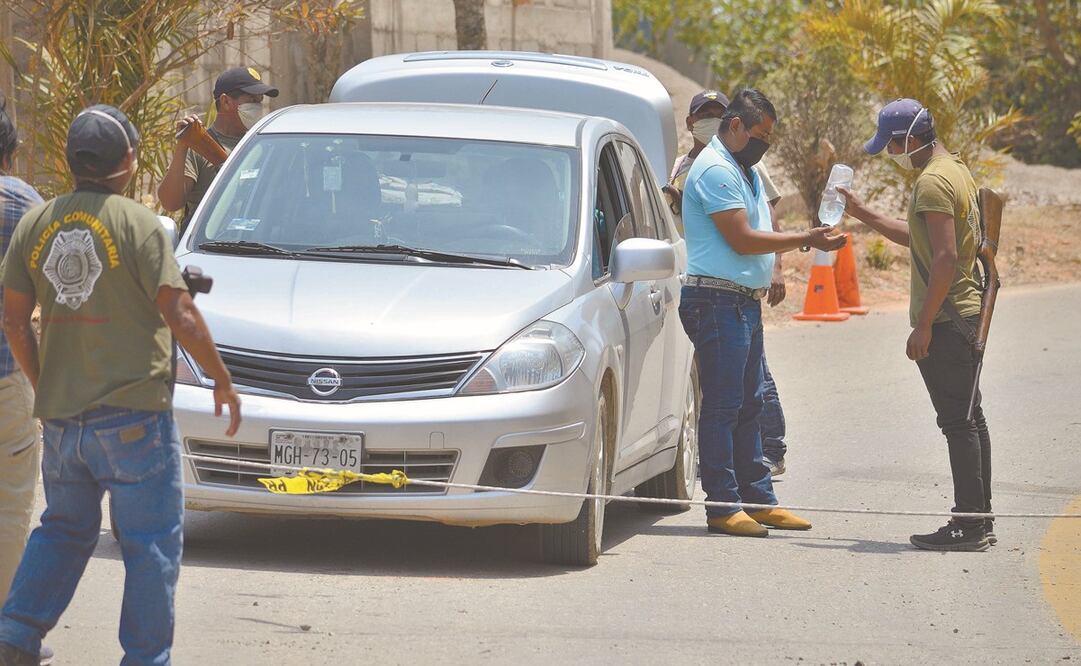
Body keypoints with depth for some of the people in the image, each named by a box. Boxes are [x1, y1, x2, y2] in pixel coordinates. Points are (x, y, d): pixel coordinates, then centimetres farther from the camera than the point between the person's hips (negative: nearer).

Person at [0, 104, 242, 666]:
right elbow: (178, 314, -14)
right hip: (133, 410, -6)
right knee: (151, 542, 4)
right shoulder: (138, 224, -12)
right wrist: (223, 381, -2)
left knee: (64, 529, 20)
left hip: (61, 414, 6)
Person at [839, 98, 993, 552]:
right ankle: (979, 519, 18)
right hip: (966, 312, 10)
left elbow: (944, 257, -23)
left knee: (958, 421, -8)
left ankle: (968, 524, -7)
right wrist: (863, 214, 27)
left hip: (944, 320, -10)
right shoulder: (956, 172, 16)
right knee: (969, 418, 13)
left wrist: (923, 325, -21)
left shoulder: (933, 182, -16)